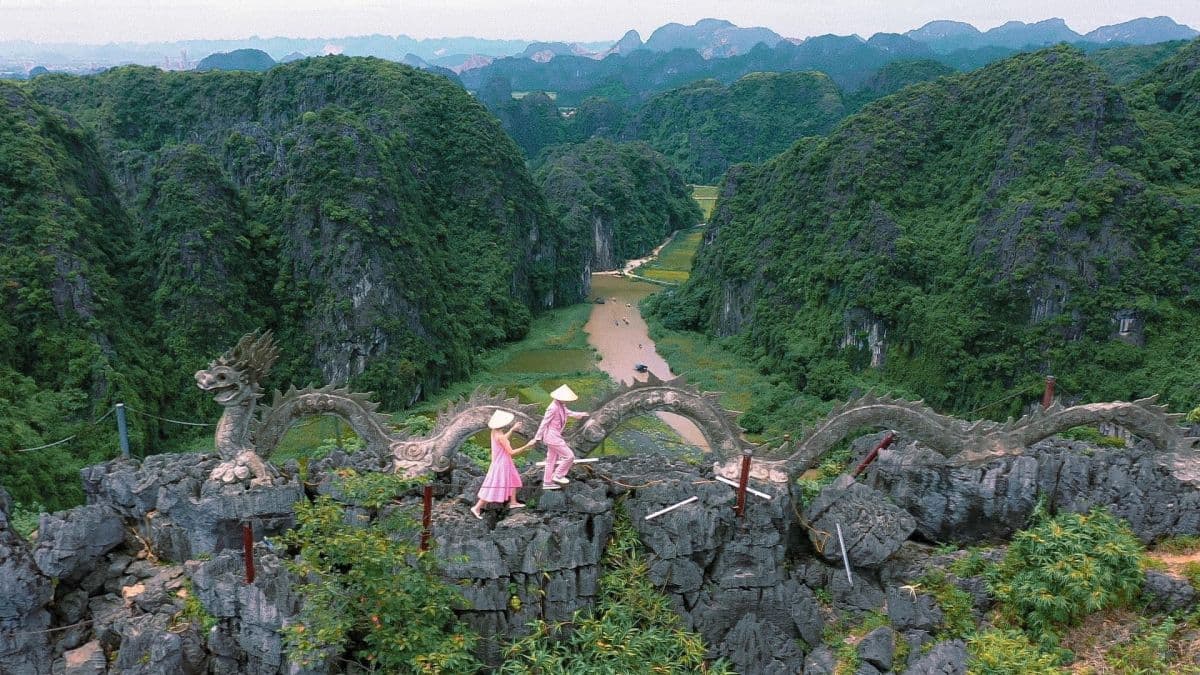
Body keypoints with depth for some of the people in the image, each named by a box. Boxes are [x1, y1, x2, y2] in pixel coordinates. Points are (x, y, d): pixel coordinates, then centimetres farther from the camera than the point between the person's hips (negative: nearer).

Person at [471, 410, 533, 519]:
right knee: (493, 488, -1)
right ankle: (476, 508, 5)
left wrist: (513, 429, 24)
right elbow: (511, 452, -27)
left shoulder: (494, 432, -2)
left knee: (513, 479, 25)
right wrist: (527, 446, -27)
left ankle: (513, 502, 37)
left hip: (500, 463, 9)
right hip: (501, 465, -9)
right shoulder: (500, 436, -29)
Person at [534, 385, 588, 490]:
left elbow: (568, 412, 24)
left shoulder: (561, 406, 4)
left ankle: (547, 483, 26)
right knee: (569, 456, -6)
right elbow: (544, 422, -19)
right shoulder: (553, 408, -23)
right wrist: (537, 437, -14)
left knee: (551, 460, 18)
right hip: (552, 437, -10)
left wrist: (580, 414, 18)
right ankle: (558, 476, 7)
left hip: (555, 436, 10)